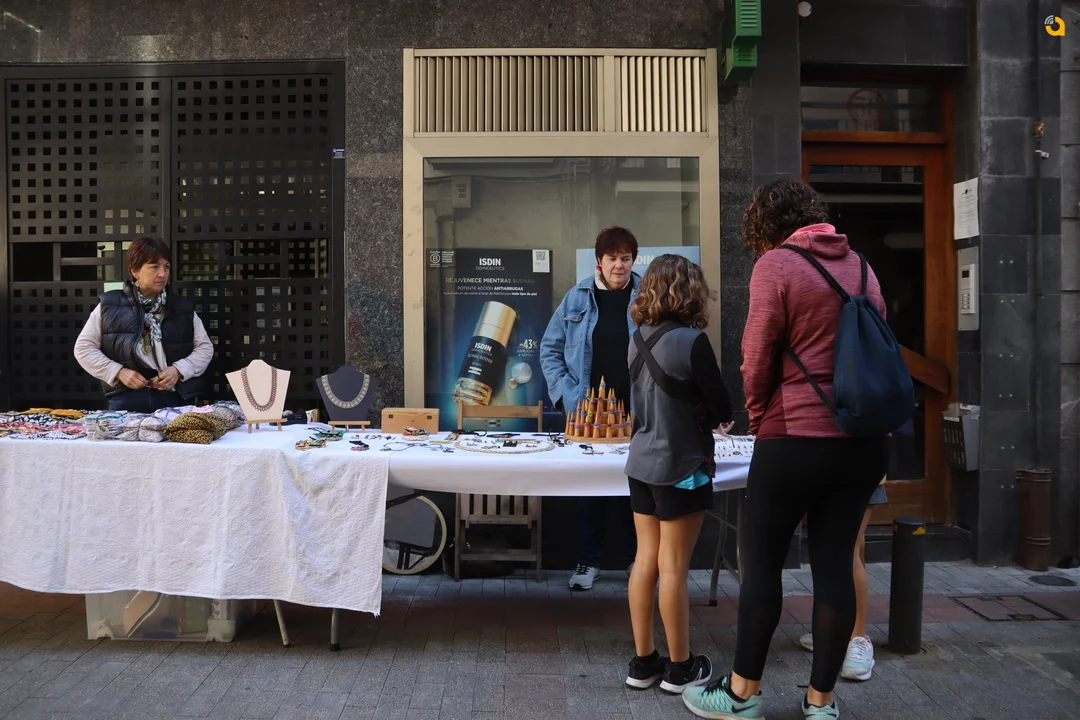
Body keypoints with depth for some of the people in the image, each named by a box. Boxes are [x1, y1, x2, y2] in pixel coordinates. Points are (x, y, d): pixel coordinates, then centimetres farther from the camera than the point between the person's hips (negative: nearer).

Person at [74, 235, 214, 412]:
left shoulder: (183, 307, 11)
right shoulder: (110, 305, 6)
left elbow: (205, 347, 10)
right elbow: (84, 347, 8)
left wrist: (178, 370, -7)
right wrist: (118, 372, -7)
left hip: (175, 399, 1)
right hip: (126, 400, -1)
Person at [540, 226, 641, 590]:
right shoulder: (578, 298, 2)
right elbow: (550, 348, 6)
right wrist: (565, 393, -4)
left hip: (636, 410, 0)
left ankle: (638, 559, 23)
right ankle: (588, 561, 20)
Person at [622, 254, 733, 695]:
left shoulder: (639, 339, 4)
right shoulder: (691, 340, -17)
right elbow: (721, 406, -9)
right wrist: (720, 416, 12)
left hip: (642, 464, 7)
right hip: (680, 468, -7)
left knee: (645, 561, 11)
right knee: (673, 568, 2)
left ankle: (643, 662, 20)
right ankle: (680, 668, 16)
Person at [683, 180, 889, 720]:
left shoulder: (775, 264, -6)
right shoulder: (858, 265, 13)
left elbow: (757, 358, -6)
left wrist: (759, 420, 8)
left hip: (796, 438, -6)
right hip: (863, 439, 6)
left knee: (761, 560, 6)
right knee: (835, 563, 10)